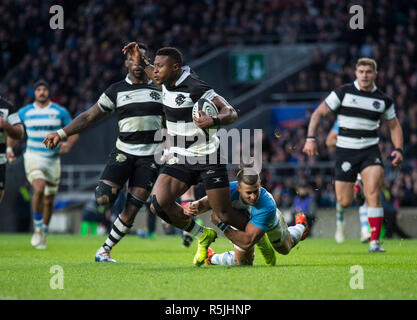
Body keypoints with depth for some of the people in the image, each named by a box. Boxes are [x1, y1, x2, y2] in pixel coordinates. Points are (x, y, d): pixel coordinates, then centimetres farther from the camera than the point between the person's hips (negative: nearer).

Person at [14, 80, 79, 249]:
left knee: (49, 199, 7)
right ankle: (37, 227, -10)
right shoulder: (24, 112, 4)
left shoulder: (60, 112, 2)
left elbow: (74, 132, 6)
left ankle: (43, 233, 26)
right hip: (33, 157, -2)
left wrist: (68, 143, -16)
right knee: (39, 188, -26)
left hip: (53, 158, 2)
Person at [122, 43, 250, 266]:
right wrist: (142, 62, 25)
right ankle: (203, 236, 8)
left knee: (225, 215, -6)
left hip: (208, 159, -7)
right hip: (179, 158, 7)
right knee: (158, 204, -15)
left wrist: (214, 121, -40)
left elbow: (231, 113, -20)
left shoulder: (195, 88, -19)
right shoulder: (169, 83, 4)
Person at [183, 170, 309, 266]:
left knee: (285, 248, 30)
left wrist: (221, 224, -54)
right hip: (244, 219, 1)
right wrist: (194, 206, -67)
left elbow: (247, 242, -53)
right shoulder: (231, 189, -44)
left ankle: (300, 226, 63)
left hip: (271, 223, -1)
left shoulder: (268, 206, -52)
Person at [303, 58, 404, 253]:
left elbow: (394, 126, 19)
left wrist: (398, 150, 4)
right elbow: (318, 113, 0)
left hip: (370, 151, 1)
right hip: (345, 151, -1)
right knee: (345, 202, -3)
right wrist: (310, 138, -11)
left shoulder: (383, 100, 6)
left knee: (373, 193, -20)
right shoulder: (343, 92, -2)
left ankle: (374, 242, -17)